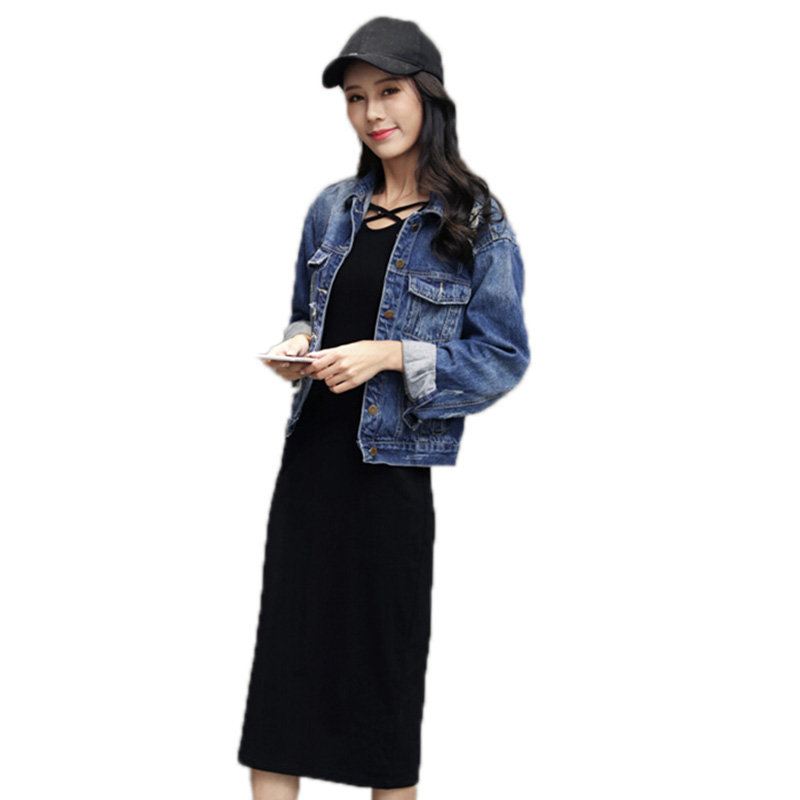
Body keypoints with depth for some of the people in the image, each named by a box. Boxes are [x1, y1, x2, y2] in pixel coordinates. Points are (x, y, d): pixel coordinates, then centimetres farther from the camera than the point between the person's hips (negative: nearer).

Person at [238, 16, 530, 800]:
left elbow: (504, 355, -8)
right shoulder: (331, 208, 10)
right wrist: (295, 349, -2)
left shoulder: (475, 223, -5)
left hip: (390, 470, -4)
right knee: (282, 644, 3)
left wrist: (392, 356, -18)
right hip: (309, 458, 4)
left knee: (385, 654, 7)